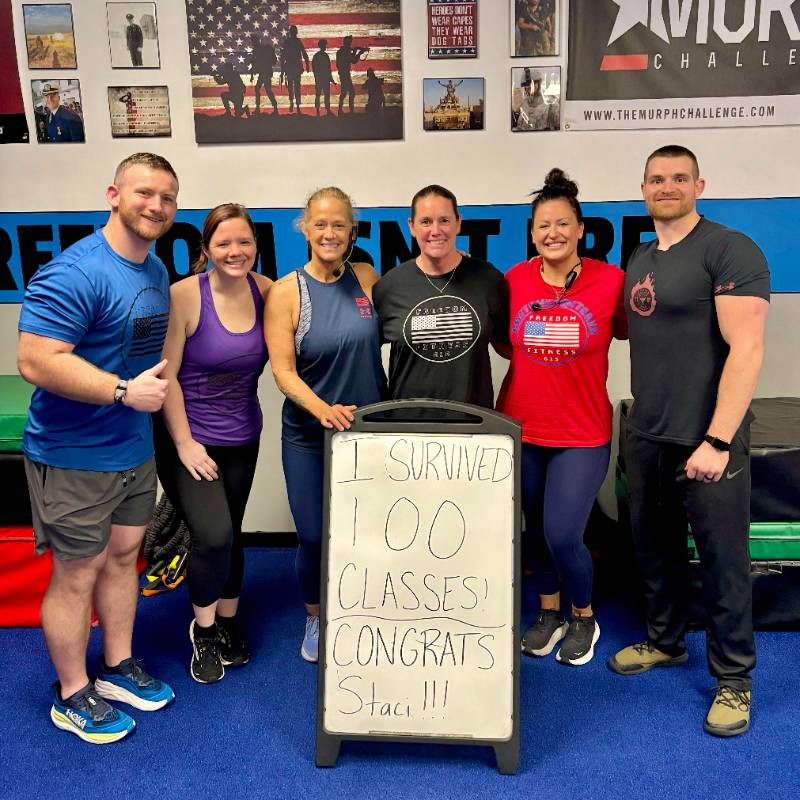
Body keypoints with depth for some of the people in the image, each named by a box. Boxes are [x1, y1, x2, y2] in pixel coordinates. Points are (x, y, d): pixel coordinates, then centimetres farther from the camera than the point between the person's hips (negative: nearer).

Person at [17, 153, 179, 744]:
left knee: (123, 556, 19)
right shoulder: (75, 272, -22)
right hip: (74, 456, -8)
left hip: (134, 448, 8)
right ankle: (72, 696, 25)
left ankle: (118, 668, 38)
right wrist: (126, 391, -27)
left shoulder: (156, 272, 8)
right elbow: (36, 362, -27)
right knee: (77, 576, 6)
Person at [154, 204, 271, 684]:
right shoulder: (185, 295, -17)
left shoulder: (264, 290, -3)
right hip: (191, 438, -4)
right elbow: (166, 374, -15)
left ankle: (227, 625, 38)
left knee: (230, 535, 15)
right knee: (214, 535, -15)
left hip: (243, 438, 5)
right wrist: (185, 443, -14)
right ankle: (203, 630, 13)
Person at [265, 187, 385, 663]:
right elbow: (283, 370, -11)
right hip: (309, 436, -2)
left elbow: (392, 334, 9)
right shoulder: (286, 293, -7)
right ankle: (316, 619, 32)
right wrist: (323, 408, -27)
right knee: (314, 537, 5)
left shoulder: (367, 278, 0)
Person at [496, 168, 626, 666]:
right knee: (536, 530, 15)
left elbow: (625, 331, 7)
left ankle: (583, 616, 26)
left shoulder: (611, 280, -9)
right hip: (521, 428, 3)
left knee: (563, 537, -5)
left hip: (583, 434, -3)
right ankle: (549, 614, 39)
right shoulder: (516, 279, -2)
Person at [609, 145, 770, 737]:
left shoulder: (730, 250, -11)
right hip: (647, 436, 7)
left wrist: (717, 440, -22)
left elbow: (746, 349, -17)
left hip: (707, 440, -7)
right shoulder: (639, 259, 12)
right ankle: (666, 640, 38)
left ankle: (734, 678, 21)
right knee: (655, 544, 17)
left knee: (723, 558, 4)